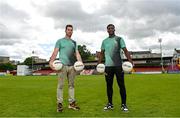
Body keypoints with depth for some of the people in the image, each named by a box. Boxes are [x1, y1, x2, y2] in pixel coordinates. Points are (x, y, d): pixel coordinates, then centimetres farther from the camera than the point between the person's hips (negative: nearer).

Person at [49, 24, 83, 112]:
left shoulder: (74, 42, 20)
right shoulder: (60, 41, 9)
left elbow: (77, 53, 11)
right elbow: (55, 52, -2)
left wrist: (80, 62, -6)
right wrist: (51, 61, -18)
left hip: (72, 66, 4)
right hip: (62, 65, -4)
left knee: (71, 85, 7)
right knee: (60, 85, -4)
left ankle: (71, 103, 14)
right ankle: (59, 104, 1)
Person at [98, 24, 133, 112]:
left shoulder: (119, 39, 6)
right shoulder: (104, 41, 14)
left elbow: (125, 50, -2)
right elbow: (102, 53, 15)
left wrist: (130, 61, -15)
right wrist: (99, 64, 4)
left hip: (118, 65, -3)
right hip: (108, 66, 3)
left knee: (121, 85, -2)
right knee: (109, 85, 7)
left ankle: (123, 104, 5)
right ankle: (110, 104, 17)